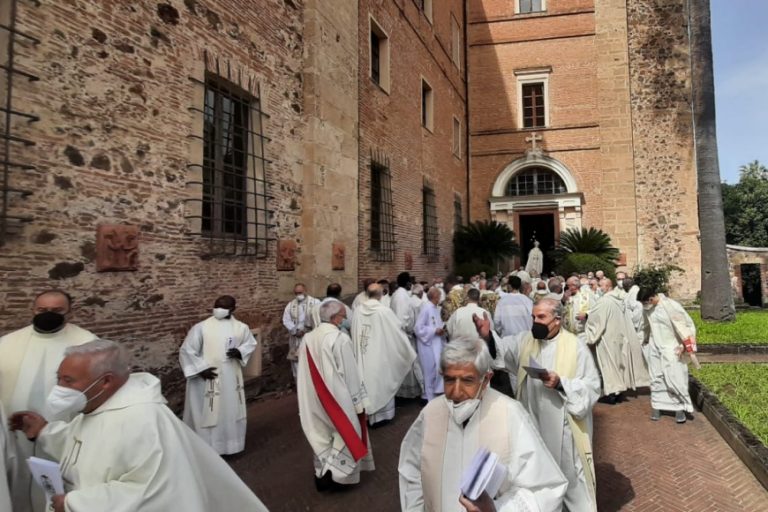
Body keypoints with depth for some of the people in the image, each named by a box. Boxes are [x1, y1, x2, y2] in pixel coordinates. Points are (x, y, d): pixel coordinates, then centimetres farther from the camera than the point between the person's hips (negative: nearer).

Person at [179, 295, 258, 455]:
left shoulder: (241, 327, -1)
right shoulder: (201, 327, -14)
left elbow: (251, 343, 12)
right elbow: (186, 351, -9)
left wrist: (240, 352, -8)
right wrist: (201, 368, -15)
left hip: (231, 379, 4)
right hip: (207, 379, -4)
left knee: (231, 413, 17)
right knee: (206, 415, 3)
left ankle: (229, 445, 37)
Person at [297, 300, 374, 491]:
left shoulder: (308, 339, -2)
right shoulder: (341, 339, -20)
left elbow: (305, 373, 4)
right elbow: (350, 374, -16)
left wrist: (313, 397, 14)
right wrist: (359, 402, -8)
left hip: (316, 399, 6)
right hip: (338, 398, -6)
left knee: (322, 434, 18)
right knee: (346, 433, 11)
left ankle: (322, 473, 24)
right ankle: (333, 473, 7)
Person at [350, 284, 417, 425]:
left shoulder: (358, 311, -5)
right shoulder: (385, 311, -16)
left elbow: (354, 335, 5)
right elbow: (398, 333, -10)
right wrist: (411, 353, 2)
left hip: (362, 356, 4)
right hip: (380, 355, -4)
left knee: (366, 382, 15)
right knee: (381, 383, 10)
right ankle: (381, 413, 20)